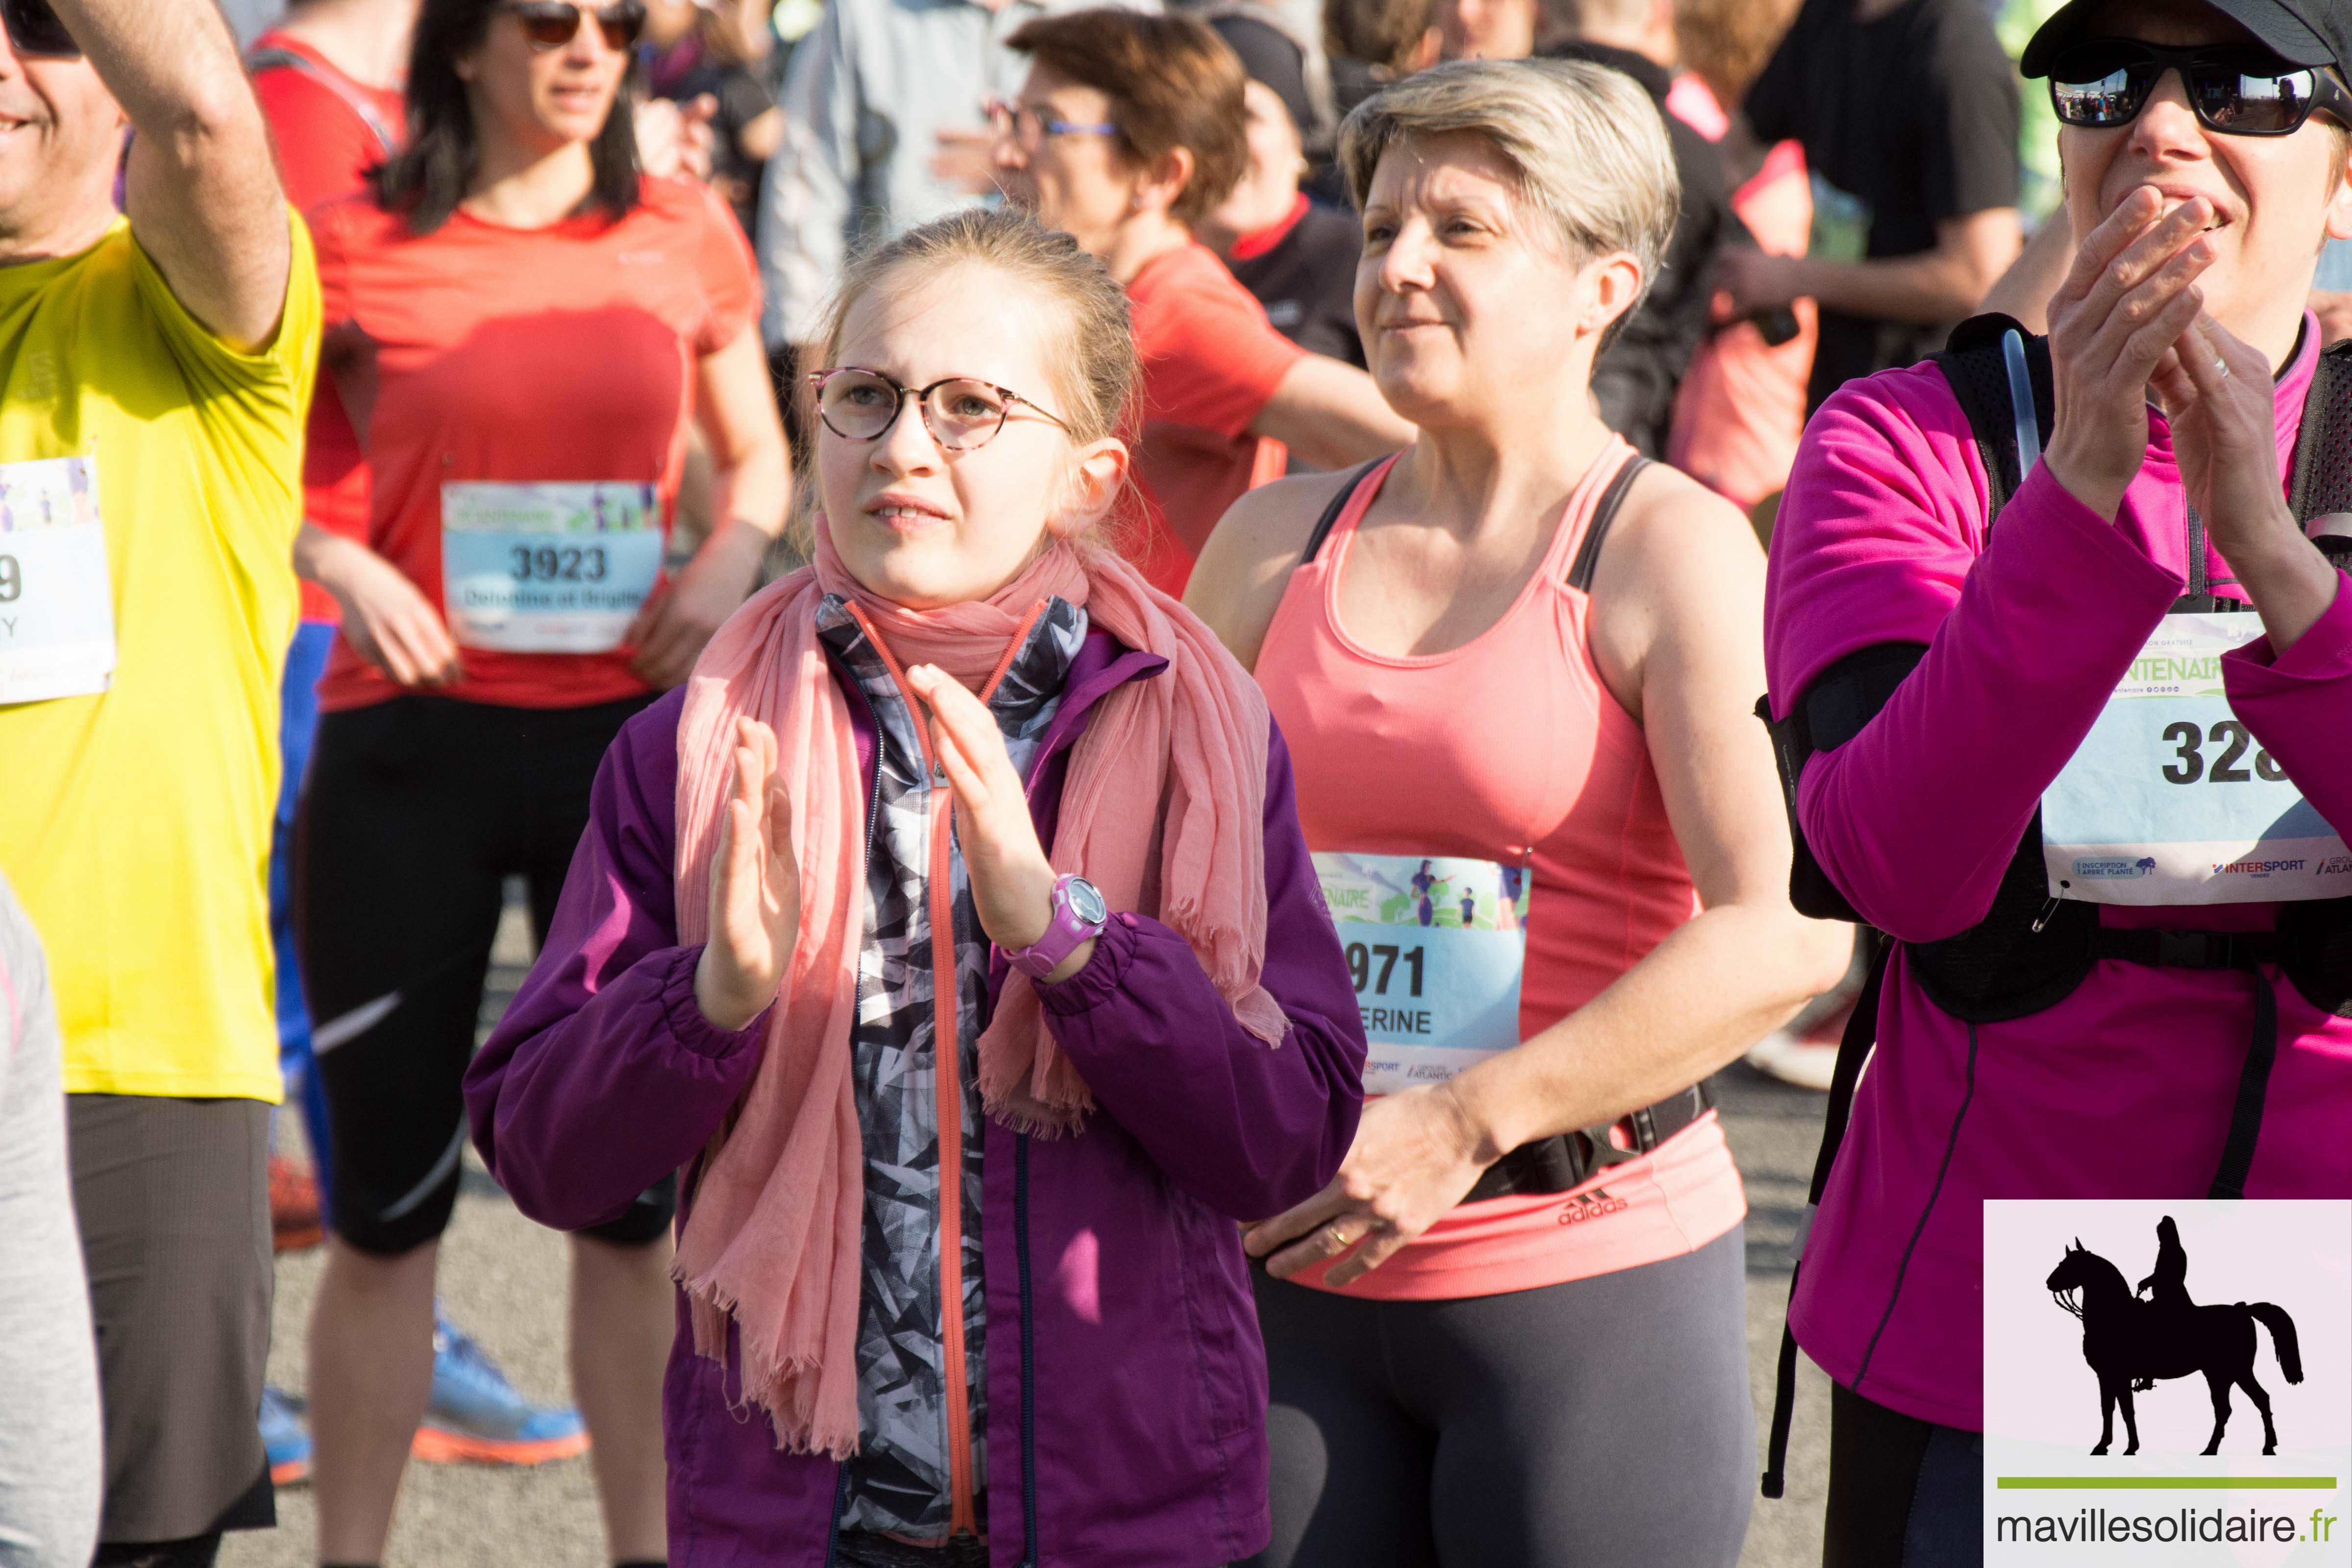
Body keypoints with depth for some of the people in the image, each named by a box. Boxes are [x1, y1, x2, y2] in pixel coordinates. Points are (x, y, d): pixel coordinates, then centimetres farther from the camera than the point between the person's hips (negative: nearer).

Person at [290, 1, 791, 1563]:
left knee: (635, 1196, 8)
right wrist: (341, 564, -12)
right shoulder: (357, 244, -3)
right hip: (411, 746, -2)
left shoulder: (687, 235, 4)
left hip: (628, 735, 2)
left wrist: (733, 561, -4)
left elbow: (758, 456, 16)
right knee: (389, 1198, 3)